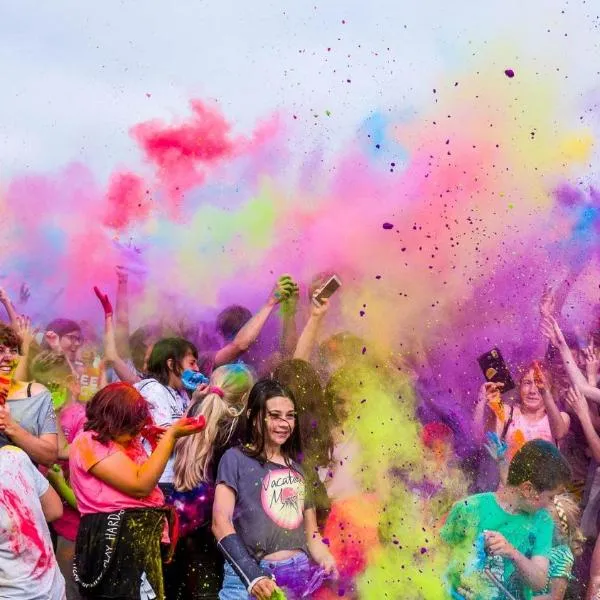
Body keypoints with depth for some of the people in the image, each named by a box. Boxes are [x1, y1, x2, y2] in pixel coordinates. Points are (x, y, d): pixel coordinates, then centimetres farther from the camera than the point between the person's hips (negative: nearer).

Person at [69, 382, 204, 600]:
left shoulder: (121, 440, 15)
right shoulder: (90, 442, -14)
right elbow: (141, 485, -20)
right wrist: (171, 435, -16)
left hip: (142, 535, 9)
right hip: (116, 540, -9)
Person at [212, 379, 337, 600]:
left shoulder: (296, 468, 16)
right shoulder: (236, 459, 0)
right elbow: (220, 523, -10)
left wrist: (327, 562, -1)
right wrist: (252, 576, -20)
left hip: (299, 575, 5)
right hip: (250, 576, -5)